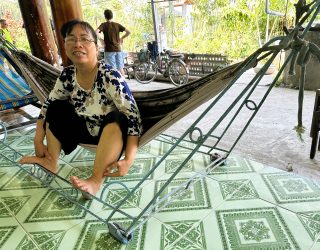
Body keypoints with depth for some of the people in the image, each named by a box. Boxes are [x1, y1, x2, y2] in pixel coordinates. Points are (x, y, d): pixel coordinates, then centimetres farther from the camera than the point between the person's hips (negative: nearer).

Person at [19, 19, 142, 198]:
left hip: (113, 134, -5)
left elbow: (133, 116, -30)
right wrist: (38, 142, -2)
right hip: (87, 130, 6)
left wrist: (128, 160, -39)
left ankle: (97, 180, -34)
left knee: (117, 117, -35)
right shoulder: (67, 76, -9)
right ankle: (51, 162, 0)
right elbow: (47, 106, 5)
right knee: (57, 107, -2)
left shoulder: (110, 76, -26)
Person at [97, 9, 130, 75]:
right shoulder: (117, 24, 9)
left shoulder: (103, 25, -1)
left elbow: (96, 32, -18)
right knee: (120, 68, 9)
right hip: (118, 49, 4)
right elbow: (128, 32, 6)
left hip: (109, 50, -3)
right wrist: (121, 38, 13)